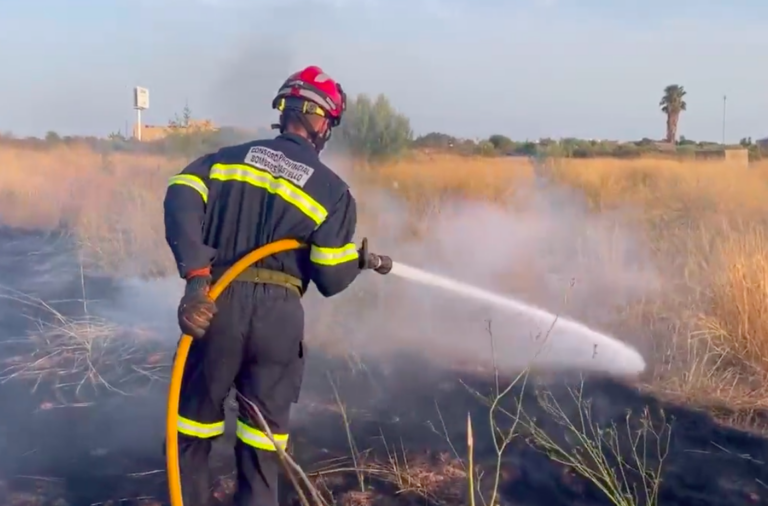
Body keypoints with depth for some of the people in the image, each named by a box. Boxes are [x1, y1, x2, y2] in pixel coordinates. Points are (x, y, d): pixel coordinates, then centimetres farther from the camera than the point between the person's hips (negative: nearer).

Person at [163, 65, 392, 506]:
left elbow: (181, 198, -9)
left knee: (195, 420, 17)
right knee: (264, 432, 13)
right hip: (279, 312, -1)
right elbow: (331, 279, -1)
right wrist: (363, 259, 19)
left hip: (217, 304, 2)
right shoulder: (333, 189, 5)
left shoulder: (230, 157, 11)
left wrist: (196, 273, -14)